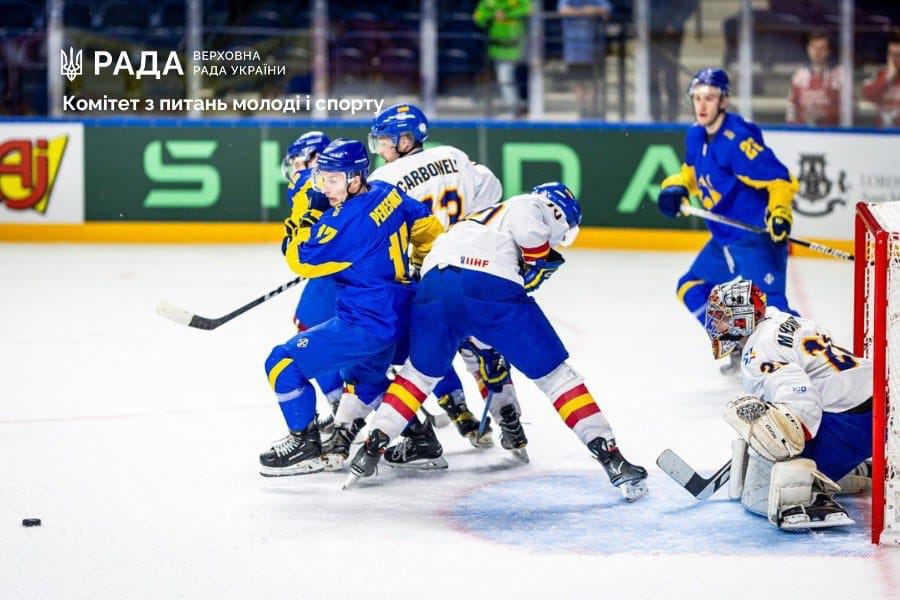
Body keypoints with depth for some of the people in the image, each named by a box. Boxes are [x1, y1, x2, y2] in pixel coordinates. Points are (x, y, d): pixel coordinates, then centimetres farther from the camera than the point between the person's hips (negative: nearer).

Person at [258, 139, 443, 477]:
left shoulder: (350, 218, -22)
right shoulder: (387, 194, 4)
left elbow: (302, 260, -20)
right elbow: (428, 227, 17)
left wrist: (306, 220, -7)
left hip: (366, 322, -10)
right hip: (396, 314, 10)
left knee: (283, 364, -8)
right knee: (366, 379, 35)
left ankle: (305, 444, 0)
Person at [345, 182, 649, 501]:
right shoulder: (530, 205, 22)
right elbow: (528, 226, -8)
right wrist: (539, 261, 12)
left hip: (434, 282, 6)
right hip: (491, 286, -6)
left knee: (421, 372, 29)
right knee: (553, 374, 3)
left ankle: (371, 447, 20)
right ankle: (611, 459, -2)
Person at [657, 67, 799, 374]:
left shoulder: (737, 139, -20)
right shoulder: (696, 136, 6)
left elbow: (780, 179, -23)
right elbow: (693, 169, 26)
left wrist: (779, 212, -40)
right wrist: (676, 187, 6)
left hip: (758, 235, -10)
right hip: (725, 237, 10)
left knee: (769, 304, -21)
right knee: (691, 289, 17)